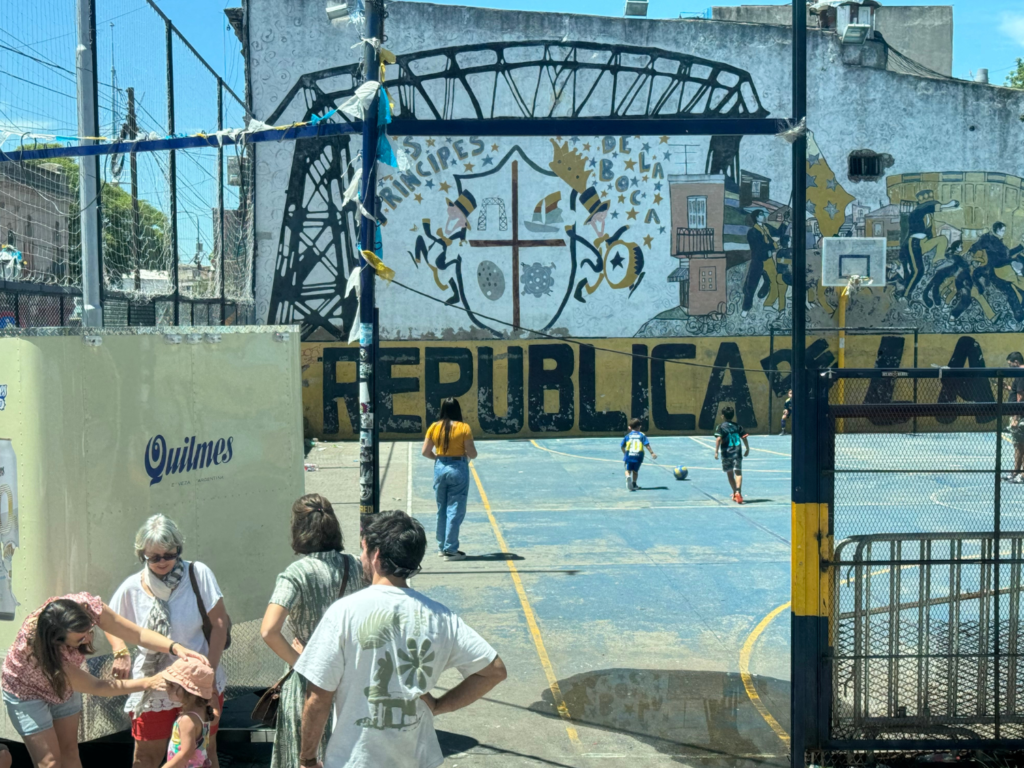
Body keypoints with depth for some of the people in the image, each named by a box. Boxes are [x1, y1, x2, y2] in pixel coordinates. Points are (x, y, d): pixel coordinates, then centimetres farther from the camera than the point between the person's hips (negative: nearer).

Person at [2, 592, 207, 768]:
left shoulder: (87, 605, -33)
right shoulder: (34, 646, -42)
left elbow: (138, 633, -27)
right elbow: (95, 687, -33)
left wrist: (175, 647, -43)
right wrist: (147, 683, -33)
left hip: (65, 685, 5)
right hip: (27, 692, -5)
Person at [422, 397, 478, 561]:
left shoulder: (434, 427, 0)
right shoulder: (464, 428, -10)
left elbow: (425, 452, 2)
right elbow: (472, 454, -10)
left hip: (440, 468, 4)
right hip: (458, 469, -4)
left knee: (442, 509, 16)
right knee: (455, 510, 2)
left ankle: (442, 546, 25)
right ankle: (450, 549, 2)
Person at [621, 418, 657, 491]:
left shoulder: (627, 435, 8)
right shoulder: (642, 435, 5)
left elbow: (622, 446, 11)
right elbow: (647, 445, -6)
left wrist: (624, 452, 29)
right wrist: (652, 453, -5)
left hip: (629, 455, 0)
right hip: (638, 456, 0)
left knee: (628, 470, 2)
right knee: (635, 471, 15)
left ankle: (628, 477, -28)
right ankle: (634, 484, 15)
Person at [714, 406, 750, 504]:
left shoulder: (721, 427, -1)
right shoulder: (737, 426, 8)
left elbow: (718, 439, -13)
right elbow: (744, 437, 6)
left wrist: (716, 451, -12)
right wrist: (747, 449, 18)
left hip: (726, 453, -1)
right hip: (737, 453, 1)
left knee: (730, 474, 13)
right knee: (738, 472, -5)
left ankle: (735, 493, 20)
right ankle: (738, 492, -26)